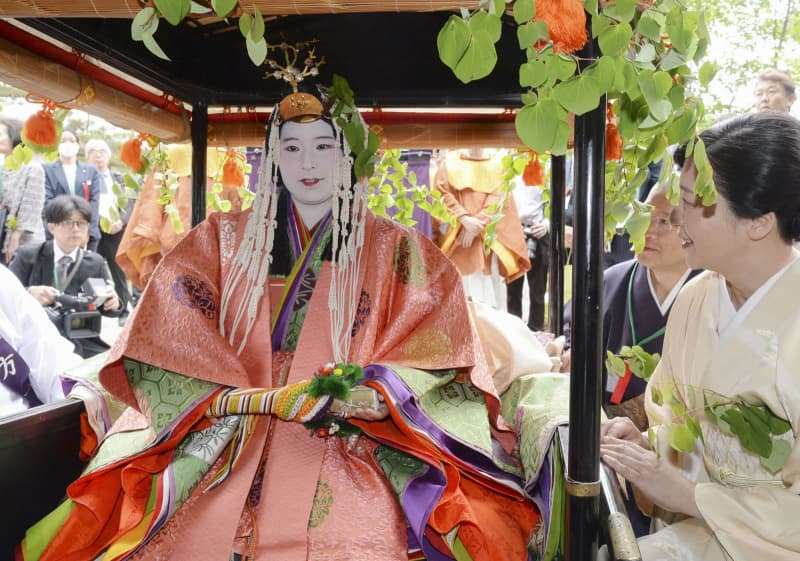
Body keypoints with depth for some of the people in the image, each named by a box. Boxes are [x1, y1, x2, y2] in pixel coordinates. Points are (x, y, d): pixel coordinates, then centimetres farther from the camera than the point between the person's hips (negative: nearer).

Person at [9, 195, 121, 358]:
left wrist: (113, 303, -17)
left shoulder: (96, 263, 6)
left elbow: (108, 305, 8)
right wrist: (30, 293, -27)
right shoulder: (28, 255, 2)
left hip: (82, 344, 2)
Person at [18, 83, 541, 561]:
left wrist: (377, 396, -17)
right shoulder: (222, 240, 14)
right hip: (224, 450, 1)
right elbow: (162, 342, 4)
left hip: (350, 455, -1)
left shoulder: (398, 253, 10)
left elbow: (442, 353, 2)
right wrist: (258, 398, -10)